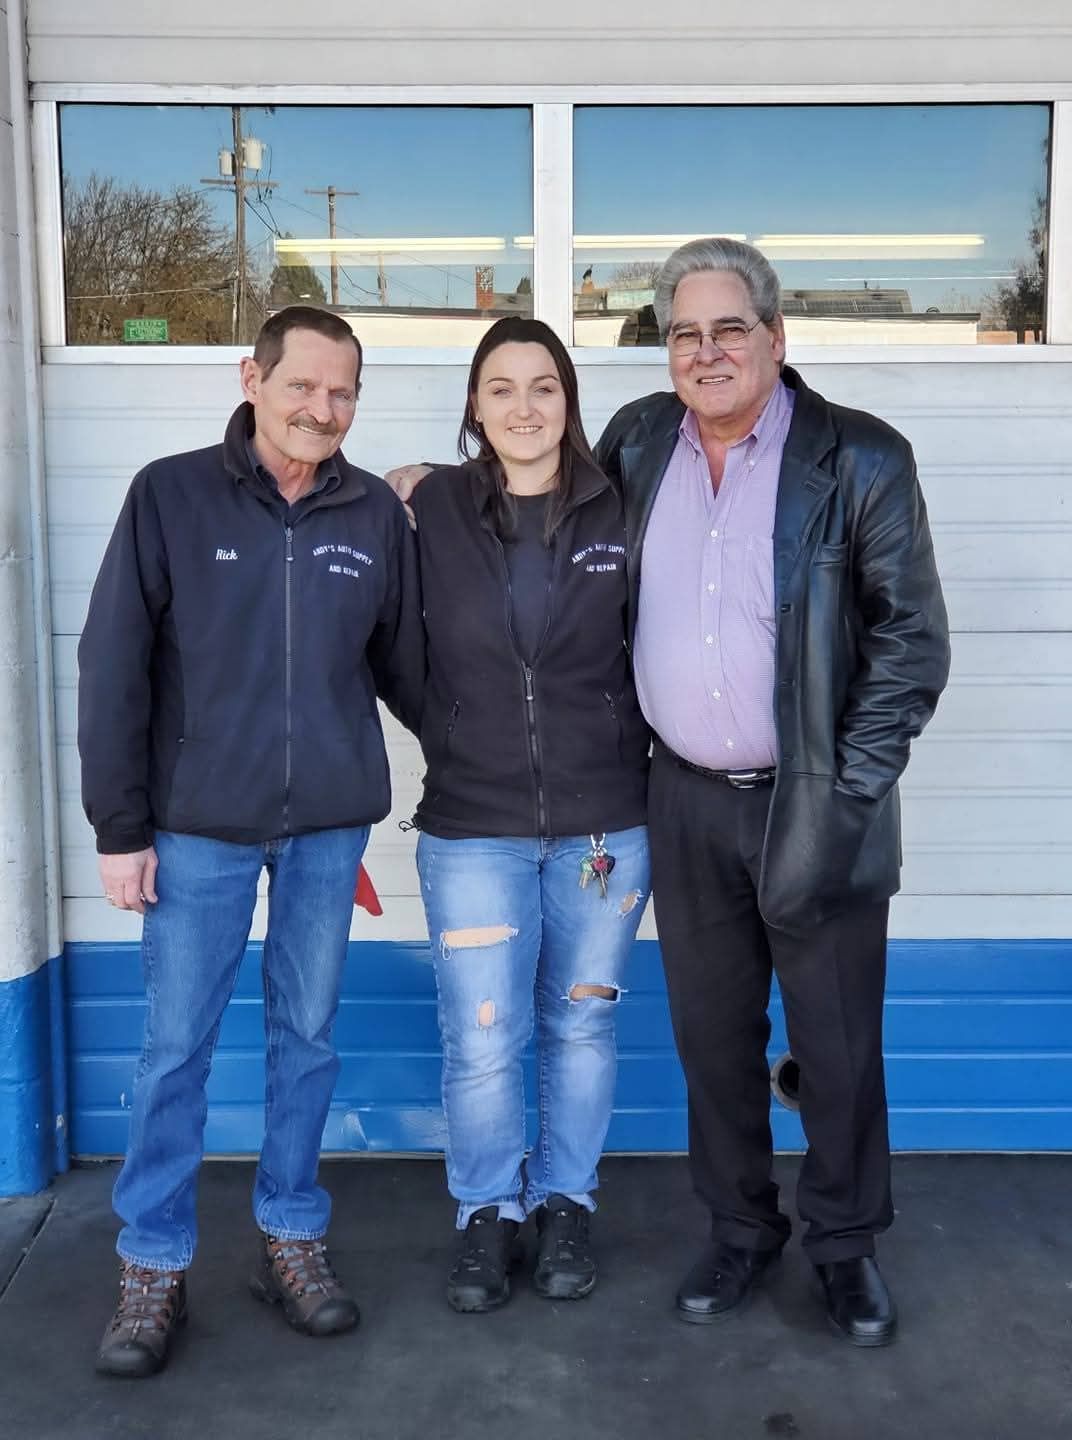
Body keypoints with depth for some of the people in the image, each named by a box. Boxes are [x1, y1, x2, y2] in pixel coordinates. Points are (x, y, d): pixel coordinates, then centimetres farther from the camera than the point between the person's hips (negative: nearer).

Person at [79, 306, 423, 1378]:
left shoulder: (376, 513, 1)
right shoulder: (171, 496, -5)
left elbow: (404, 664, 8)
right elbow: (113, 666, -5)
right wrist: (119, 826, -7)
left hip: (330, 823, 2)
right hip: (198, 823, -2)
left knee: (308, 1035, 12)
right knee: (174, 1048, 6)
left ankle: (290, 1238, 29)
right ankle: (153, 1267, 22)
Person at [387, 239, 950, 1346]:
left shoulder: (860, 459, -6)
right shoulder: (639, 442, 5)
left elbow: (913, 639, -5)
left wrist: (849, 792, -11)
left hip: (815, 806, -3)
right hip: (688, 801, 3)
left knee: (839, 1044, 9)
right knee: (713, 1035, 14)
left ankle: (845, 1244, 31)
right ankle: (739, 1230, 35)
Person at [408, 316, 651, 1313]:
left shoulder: (618, 512, -1)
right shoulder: (432, 511, -2)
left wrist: (623, 746, 4)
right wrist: (458, 739, 3)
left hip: (605, 823, 1)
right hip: (472, 826, -1)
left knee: (581, 1024, 13)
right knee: (481, 1040, 2)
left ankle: (566, 1204, 34)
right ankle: (487, 1213, 27)